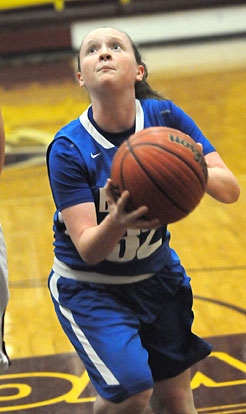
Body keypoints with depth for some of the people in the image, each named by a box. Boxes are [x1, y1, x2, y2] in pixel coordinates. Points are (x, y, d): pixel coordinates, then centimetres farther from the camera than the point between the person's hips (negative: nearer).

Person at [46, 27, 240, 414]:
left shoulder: (166, 117, -13)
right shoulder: (68, 150, -22)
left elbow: (230, 189, -13)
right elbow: (88, 249, -24)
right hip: (88, 287, -4)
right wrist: (117, 222, -46)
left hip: (156, 277, 4)